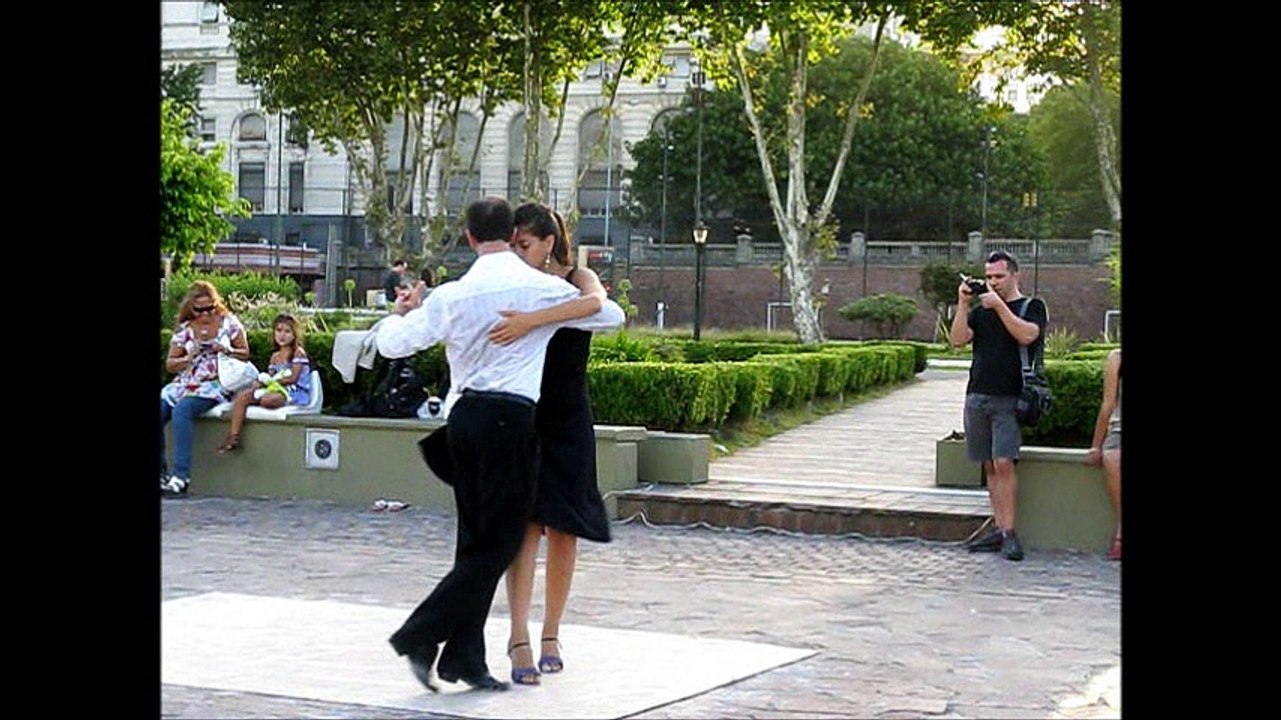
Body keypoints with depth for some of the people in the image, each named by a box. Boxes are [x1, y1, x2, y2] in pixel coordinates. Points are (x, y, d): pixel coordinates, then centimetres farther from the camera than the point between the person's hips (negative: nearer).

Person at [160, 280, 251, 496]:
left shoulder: (229, 322, 5)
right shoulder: (184, 329, 11)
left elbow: (245, 354, 9)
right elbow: (170, 364, 13)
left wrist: (226, 350, -10)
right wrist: (190, 356, -6)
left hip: (215, 384, -5)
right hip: (184, 383, 5)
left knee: (181, 410, -32)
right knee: (160, 409, -21)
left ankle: (181, 476, -34)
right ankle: (160, 471, -12)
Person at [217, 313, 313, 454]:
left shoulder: (298, 353, -2)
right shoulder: (275, 356, 21)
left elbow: (293, 378, -13)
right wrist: (262, 382, -11)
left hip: (294, 392, -8)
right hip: (274, 389, 8)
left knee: (266, 400, -39)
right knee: (242, 396, -13)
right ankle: (234, 436, -23)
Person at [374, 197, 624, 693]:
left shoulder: (452, 295, 3)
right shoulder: (544, 289, -1)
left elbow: (392, 343, 7)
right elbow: (612, 317, 13)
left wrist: (400, 314, 29)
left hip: (463, 414, 5)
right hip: (510, 416, -5)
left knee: (477, 540, 11)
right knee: (499, 541, 1)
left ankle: (465, 658, 12)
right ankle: (421, 635, -6)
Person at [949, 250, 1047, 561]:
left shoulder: (1032, 306, 5)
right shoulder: (981, 311, 17)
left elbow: (1026, 335, -14)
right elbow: (958, 340, 4)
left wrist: (999, 305, -14)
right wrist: (963, 305, -4)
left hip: (1009, 399, -5)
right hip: (977, 397, 5)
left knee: (1003, 463, -14)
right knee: (990, 466, 5)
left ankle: (1010, 533, -12)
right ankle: (1000, 530, 8)